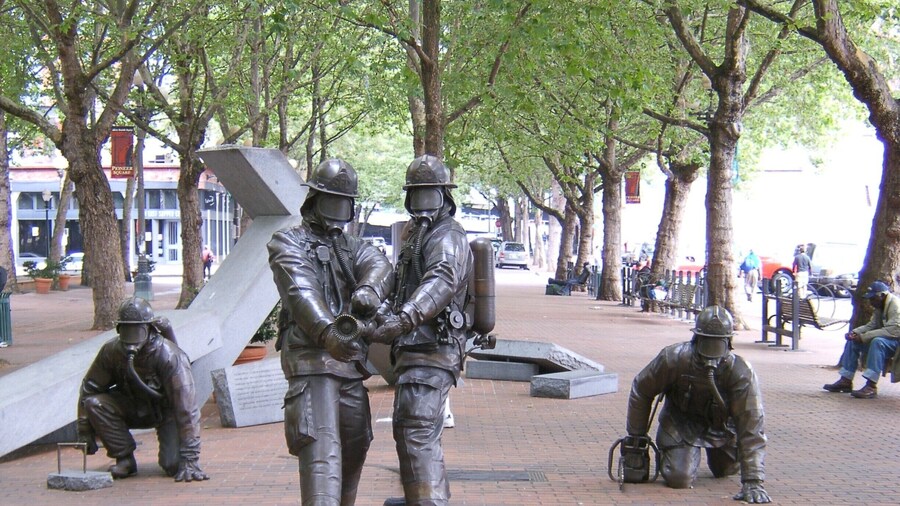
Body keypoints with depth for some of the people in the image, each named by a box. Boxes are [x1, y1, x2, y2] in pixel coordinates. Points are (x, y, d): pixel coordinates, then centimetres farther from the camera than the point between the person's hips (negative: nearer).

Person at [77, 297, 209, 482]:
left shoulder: (170, 357, -32)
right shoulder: (111, 350, -18)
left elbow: (186, 408, -33)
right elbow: (90, 388, -4)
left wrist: (190, 458, -36)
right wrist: (85, 434, -4)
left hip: (166, 410, -4)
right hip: (134, 407, 4)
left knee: (174, 465, -24)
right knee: (94, 403, -23)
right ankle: (125, 460, -8)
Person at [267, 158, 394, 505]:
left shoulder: (353, 246, 20)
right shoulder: (288, 243, 3)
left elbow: (380, 265, -4)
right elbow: (301, 292, -17)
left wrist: (369, 288, -30)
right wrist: (327, 331, -35)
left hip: (351, 360, 7)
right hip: (311, 359, -7)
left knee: (354, 446, 16)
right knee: (321, 449, -17)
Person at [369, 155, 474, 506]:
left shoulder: (447, 237, -13)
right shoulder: (417, 234, 20)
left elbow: (442, 281, -34)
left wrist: (403, 318, -48)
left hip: (430, 354, -11)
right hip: (416, 350, 11)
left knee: (418, 433, -20)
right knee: (407, 428, 25)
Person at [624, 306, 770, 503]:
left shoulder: (741, 373, -32)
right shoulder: (673, 359, -30)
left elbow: (752, 425, -33)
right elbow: (640, 391, -13)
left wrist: (753, 481, -38)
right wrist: (636, 436, -6)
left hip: (721, 423, 1)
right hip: (681, 419, -1)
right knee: (679, 478, -16)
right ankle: (667, 451, 18)